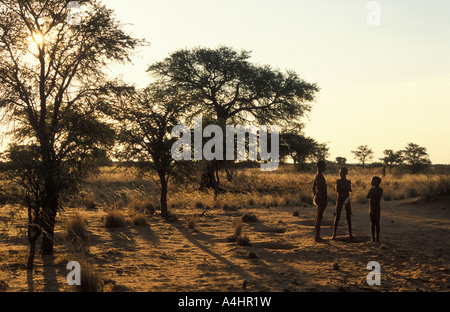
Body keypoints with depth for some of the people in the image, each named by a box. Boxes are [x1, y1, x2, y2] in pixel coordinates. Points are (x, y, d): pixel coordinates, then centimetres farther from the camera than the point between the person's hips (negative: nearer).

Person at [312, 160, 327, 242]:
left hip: (318, 198, 10)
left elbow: (313, 187, 21)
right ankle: (317, 236, -4)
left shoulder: (317, 175, 15)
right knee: (319, 217, -7)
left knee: (318, 217, 13)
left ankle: (317, 236, 18)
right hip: (321, 198, -10)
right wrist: (325, 199, -21)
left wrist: (315, 197, 25)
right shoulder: (320, 176, -16)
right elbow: (320, 188, -23)